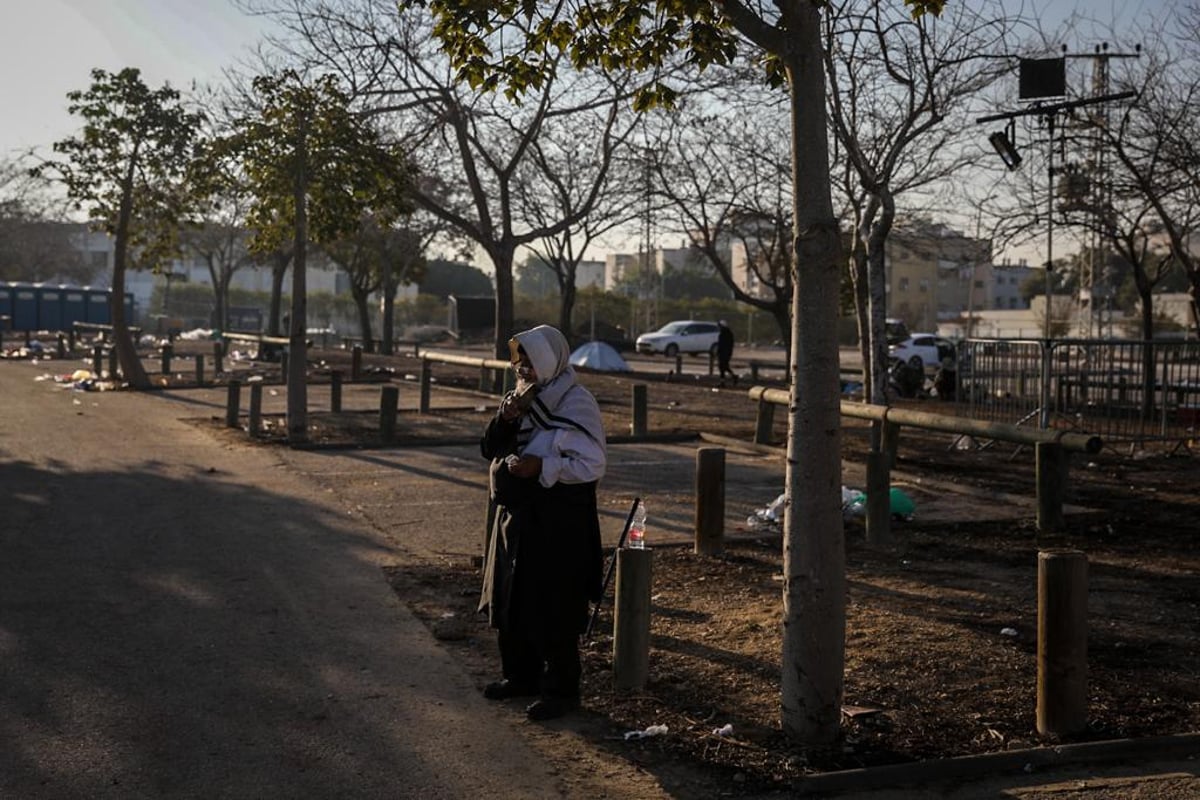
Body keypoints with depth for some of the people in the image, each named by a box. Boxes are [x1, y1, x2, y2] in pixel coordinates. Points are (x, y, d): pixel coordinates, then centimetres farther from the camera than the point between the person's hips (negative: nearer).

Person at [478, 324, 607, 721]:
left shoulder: (576, 404, -14)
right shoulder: (523, 397, 10)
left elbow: (593, 465, -18)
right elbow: (491, 450, 10)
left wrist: (541, 467, -25)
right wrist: (505, 418, -9)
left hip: (557, 526, -8)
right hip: (516, 517, 8)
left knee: (553, 612, -1)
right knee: (510, 602, 16)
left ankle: (561, 689, 12)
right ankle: (520, 675, 32)